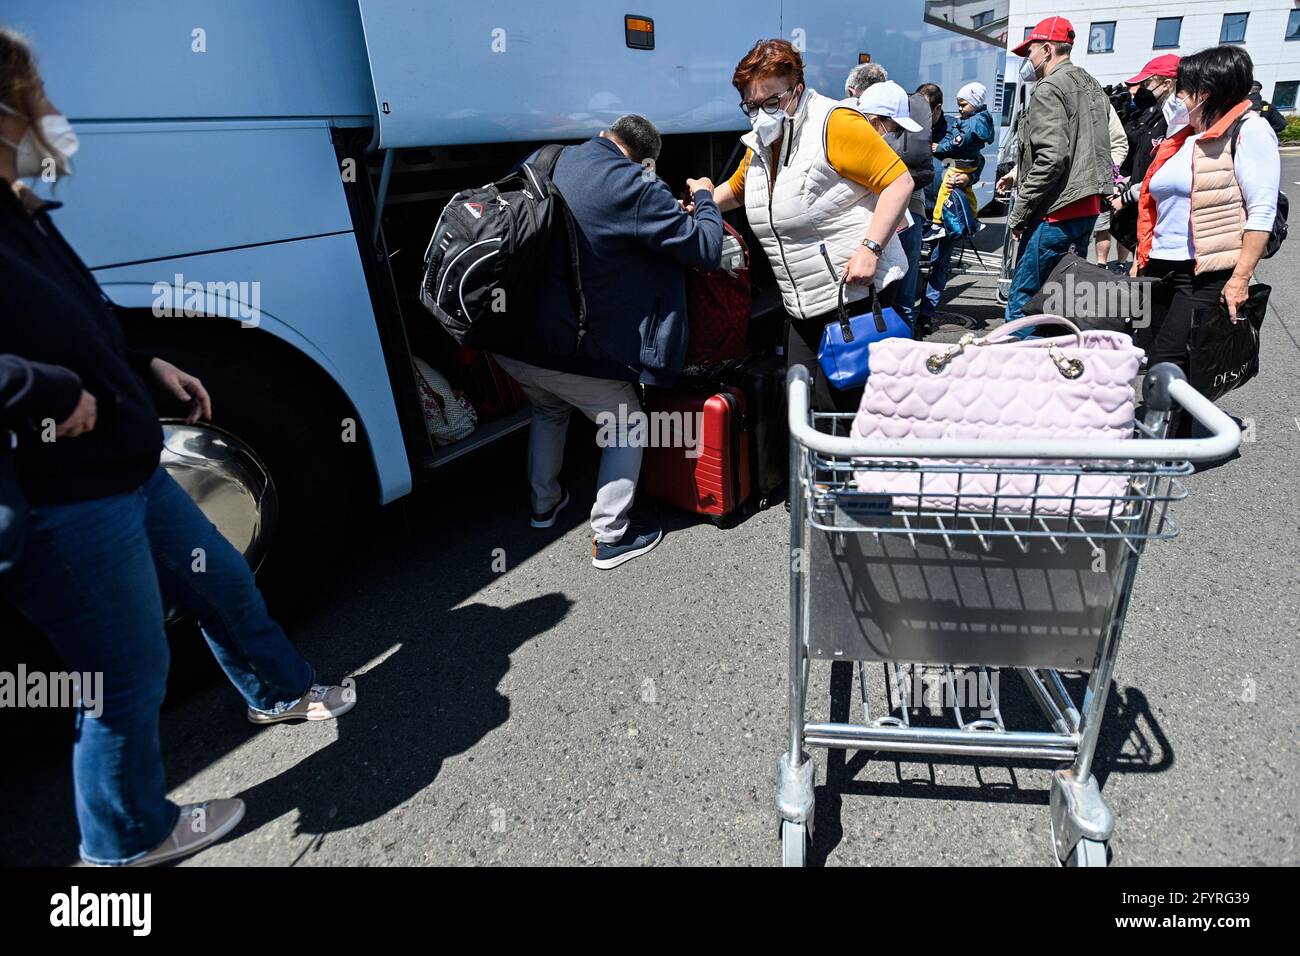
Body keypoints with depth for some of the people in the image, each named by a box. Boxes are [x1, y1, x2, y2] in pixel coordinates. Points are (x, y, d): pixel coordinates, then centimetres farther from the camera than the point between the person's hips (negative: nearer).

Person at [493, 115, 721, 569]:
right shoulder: (637, 187, -13)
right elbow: (707, 250, -8)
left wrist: (673, 211, 23)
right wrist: (704, 199, 12)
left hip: (511, 340, 7)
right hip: (568, 352, -7)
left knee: (548, 411, 33)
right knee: (627, 427, 14)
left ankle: (543, 502, 47)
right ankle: (610, 537, 18)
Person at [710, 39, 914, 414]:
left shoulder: (834, 124, -11)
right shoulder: (759, 145, 12)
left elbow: (899, 181, -14)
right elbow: (735, 190, 32)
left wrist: (870, 248, -22)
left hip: (856, 291, -7)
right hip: (802, 305, 8)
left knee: (837, 404, -7)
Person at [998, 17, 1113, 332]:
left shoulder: (1049, 89, -9)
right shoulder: (1092, 86, 21)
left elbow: (1051, 159, -19)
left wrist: (1018, 214, -14)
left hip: (1056, 213, -10)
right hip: (1088, 207, 10)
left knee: (1022, 301, -6)